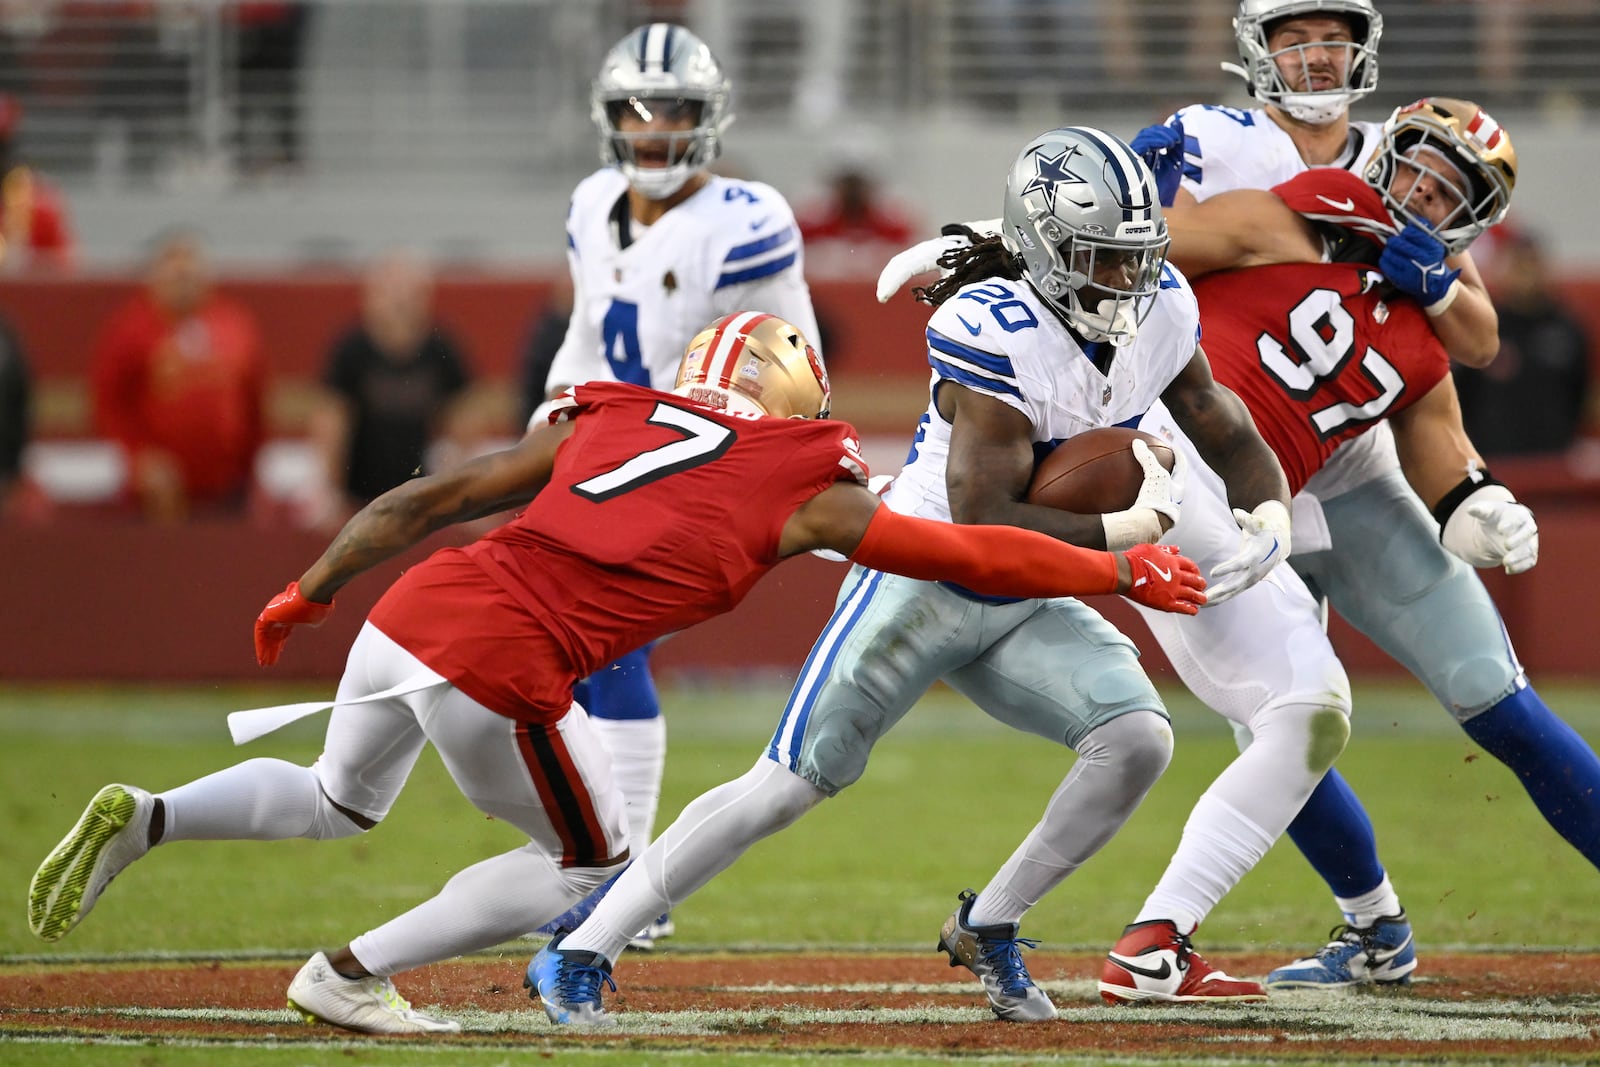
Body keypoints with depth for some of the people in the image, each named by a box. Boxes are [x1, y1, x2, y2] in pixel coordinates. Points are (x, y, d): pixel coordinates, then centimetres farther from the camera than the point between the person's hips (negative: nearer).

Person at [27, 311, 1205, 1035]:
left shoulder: (601, 420, 20)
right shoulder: (809, 496, 7)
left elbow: (433, 496, 19)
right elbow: (972, 558, 11)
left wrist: (311, 593, 27)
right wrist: (1122, 572, 22)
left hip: (414, 611, 6)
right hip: (500, 668, -6)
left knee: (340, 801, 34)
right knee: (589, 862, 20)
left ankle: (144, 819, 14)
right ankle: (351, 975, 17)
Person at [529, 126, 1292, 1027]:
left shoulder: (1161, 310, -7)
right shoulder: (990, 333, -28)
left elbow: (1226, 432, 7)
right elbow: (985, 521, -30)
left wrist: (1270, 517, -13)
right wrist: (1136, 529, -26)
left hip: (1025, 609, 6)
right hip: (923, 576, -6)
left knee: (1139, 740, -15)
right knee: (794, 783, -9)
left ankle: (989, 929, 5)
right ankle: (579, 954, 1)